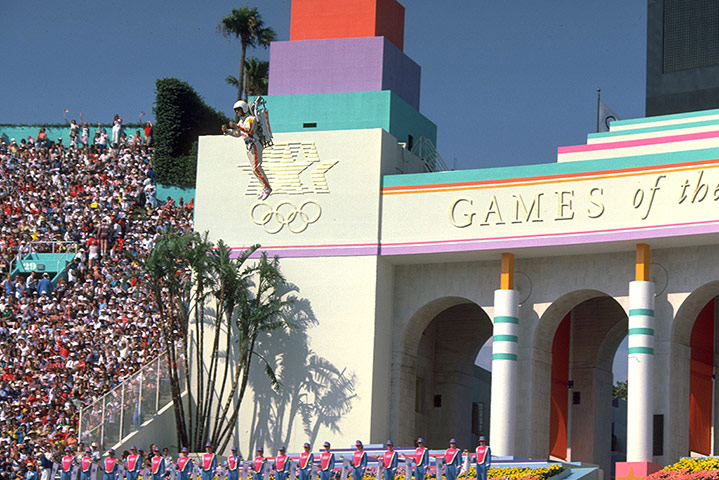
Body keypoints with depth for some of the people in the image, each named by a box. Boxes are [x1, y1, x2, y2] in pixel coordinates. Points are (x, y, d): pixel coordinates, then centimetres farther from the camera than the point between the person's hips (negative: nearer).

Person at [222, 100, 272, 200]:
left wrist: (236, 125, -35)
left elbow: (248, 130, -29)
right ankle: (265, 188, 14)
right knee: (254, 169, 8)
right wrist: (226, 130, 10)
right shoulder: (241, 121, 17)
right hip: (249, 147, 9)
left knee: (256, 168, -13)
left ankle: (267, 187, -8)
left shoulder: (250, 119, -12)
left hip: (255, 146, -9)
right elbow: (237, 133, 25)